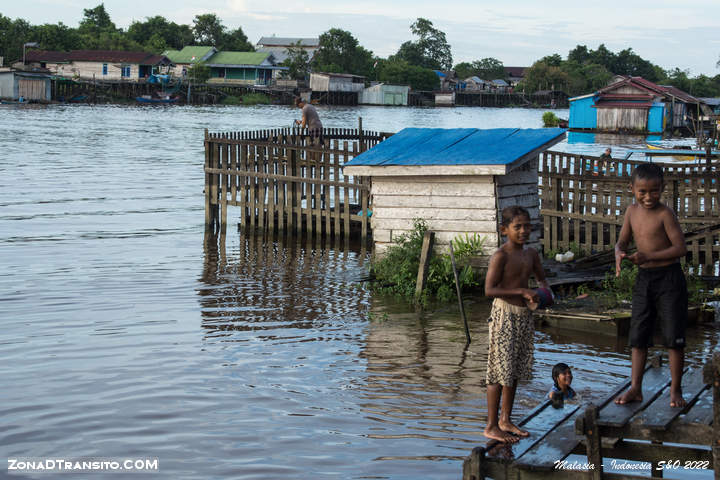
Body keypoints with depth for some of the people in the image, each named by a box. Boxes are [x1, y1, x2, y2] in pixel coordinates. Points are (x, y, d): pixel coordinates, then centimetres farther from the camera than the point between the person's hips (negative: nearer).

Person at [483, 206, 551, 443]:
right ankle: (491, 426, 5)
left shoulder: (531, 254, 8)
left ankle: (505, 420, 27)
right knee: (500, 371, -4)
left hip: (524, 315, 8)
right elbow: (489, 290, -21)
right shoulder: (500, 256, -14)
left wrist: (545, 291, 1)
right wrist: (522, 292, -25)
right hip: (504, 314, -8)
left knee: (515, 370, 14)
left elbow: (541, 279, 24)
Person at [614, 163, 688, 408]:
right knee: (638, 336, 7)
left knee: (673, 337, 0)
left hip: (669, 278, -6)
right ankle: (635, 388, 13)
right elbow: (622, 241, 12)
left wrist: (649, 256, -25)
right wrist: (620, 254, -11)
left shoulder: (665, 214, -14)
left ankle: (676, 389, 10)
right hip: (643, 278, 6)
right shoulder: (632, 211, 5)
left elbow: (680, 247, -17)